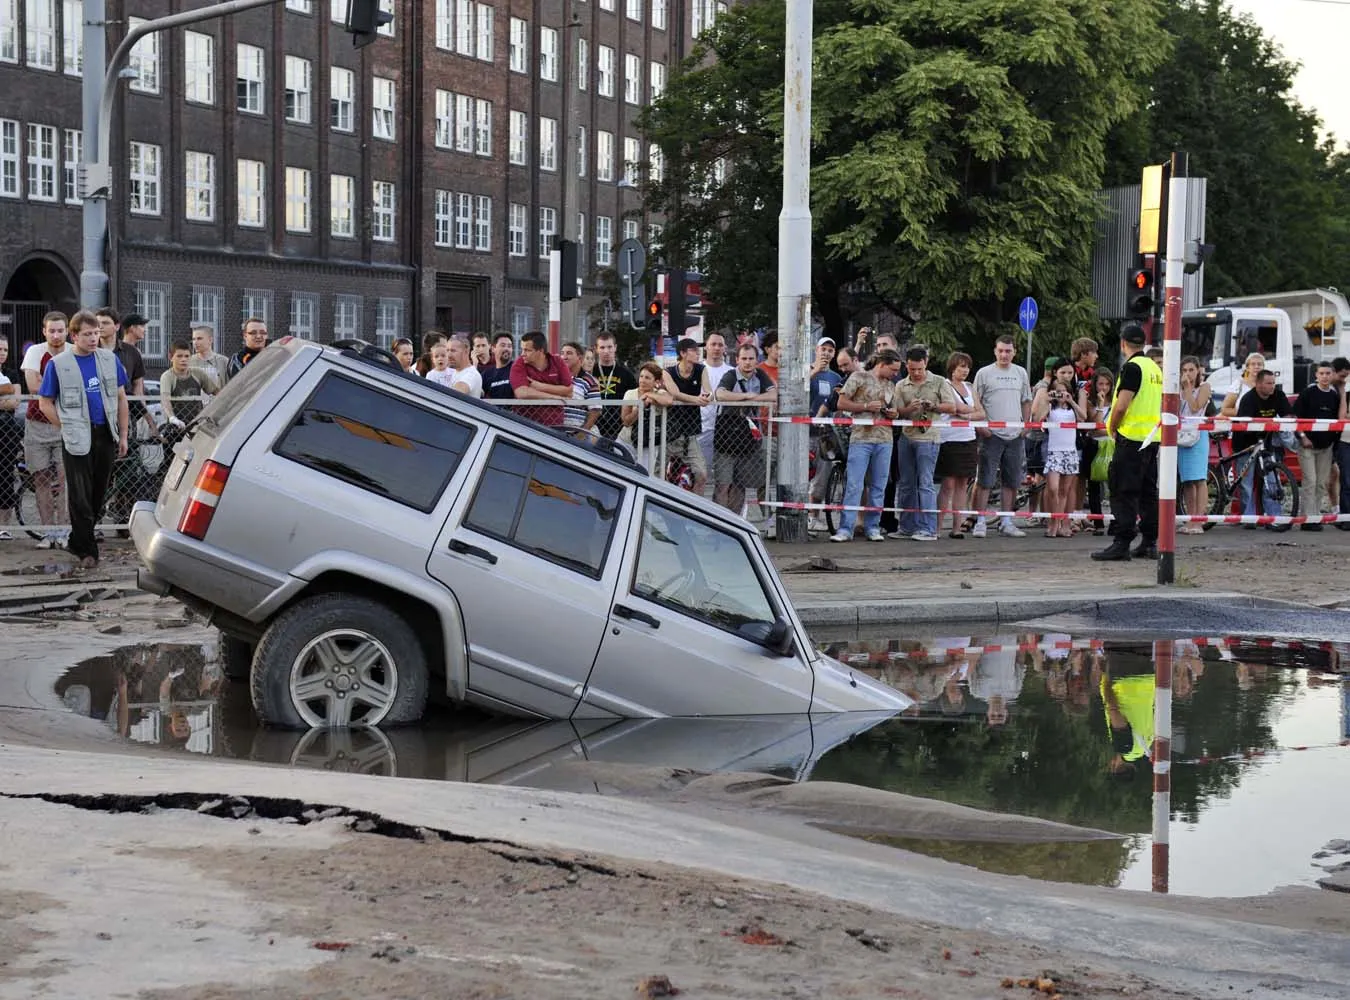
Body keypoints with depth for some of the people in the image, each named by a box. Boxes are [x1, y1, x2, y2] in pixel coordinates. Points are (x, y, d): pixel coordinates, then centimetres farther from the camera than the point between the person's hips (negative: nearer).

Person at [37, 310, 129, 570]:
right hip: (78, 440, -4)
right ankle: (86, 550, 7)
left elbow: (121, 399, 12)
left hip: (105, 435, 4)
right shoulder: (58, 365, -2)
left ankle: (78, 541, 25)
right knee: (80, 497, -2)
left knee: (98, 493, 10)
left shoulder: (110, 360, 7)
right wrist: (68, 428, -4)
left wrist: (123, 435, 8)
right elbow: (45, 403, 2)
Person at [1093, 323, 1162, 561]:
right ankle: (1149, 543, 14)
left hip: (1132, 437, -9)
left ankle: (1122, 544, -12)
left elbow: (1121, 406, -18)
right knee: (1148, 492, 12)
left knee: (1124, 492, -8)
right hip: (1152, 438, 9)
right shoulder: (1155, 368, 15)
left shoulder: (1132, 367, -13)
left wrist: (1112, 428, -4)